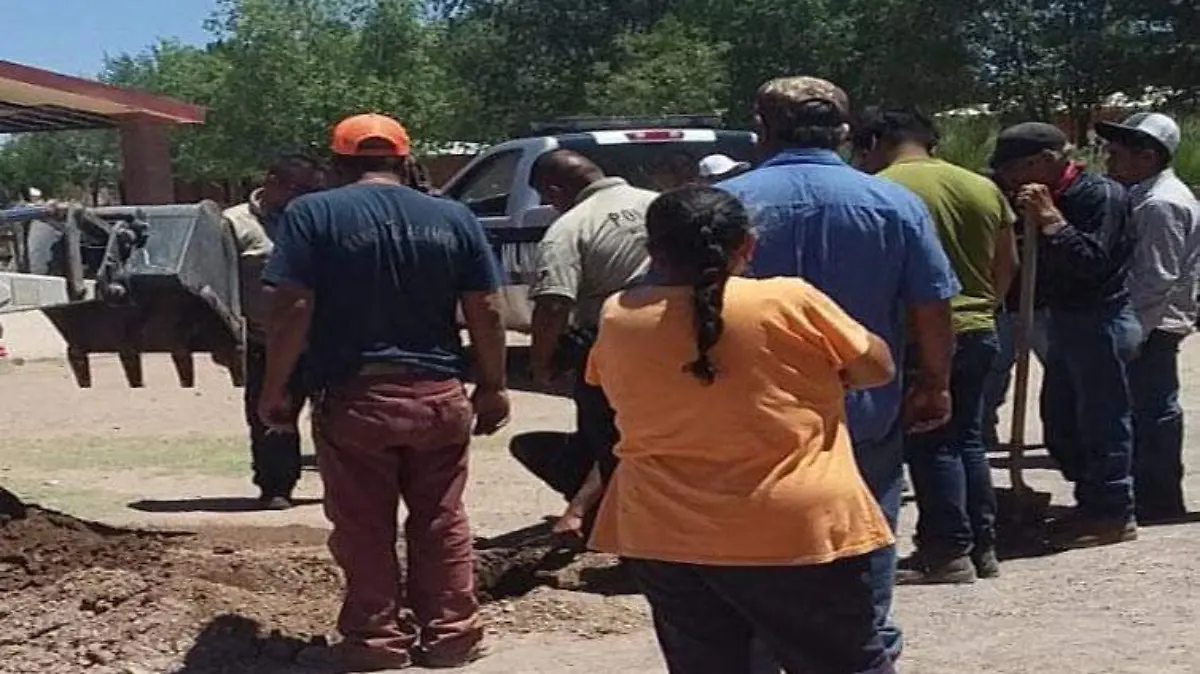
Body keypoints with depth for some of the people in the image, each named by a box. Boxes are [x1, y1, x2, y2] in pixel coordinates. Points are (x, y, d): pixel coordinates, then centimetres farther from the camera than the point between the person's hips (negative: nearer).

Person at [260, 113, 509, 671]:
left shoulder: (313, 214, -4)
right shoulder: (455, 219, 5)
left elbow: (292, 310, -12)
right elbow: (486, 312, 3)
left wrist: (274, 390, -4)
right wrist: (492, 387, 13)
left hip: (354, 400, -3)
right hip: (440, 396, 3)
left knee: (364, 527, 9)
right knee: (441, 523, 14)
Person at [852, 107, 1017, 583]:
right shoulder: (983, 188, 9)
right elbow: (1007, 263, 13)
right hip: (980, 330, 7)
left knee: (932, 445, 2)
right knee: (967, 440, 16)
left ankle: (948, 552, 3)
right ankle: (982, 547, 21)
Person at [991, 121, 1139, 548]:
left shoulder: (1099, 194, -15)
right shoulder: (1048, 199, 11)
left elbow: (1091, 263, -26)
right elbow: (1045, 267, 12)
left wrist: (1049, 218, -24)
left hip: (1100, 323, -10)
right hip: (1066, 321, 10)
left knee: (1102, 421, -3)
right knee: (1061, 423, 15)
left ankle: (1114, 515, 7)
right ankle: (1091, 503, 27)